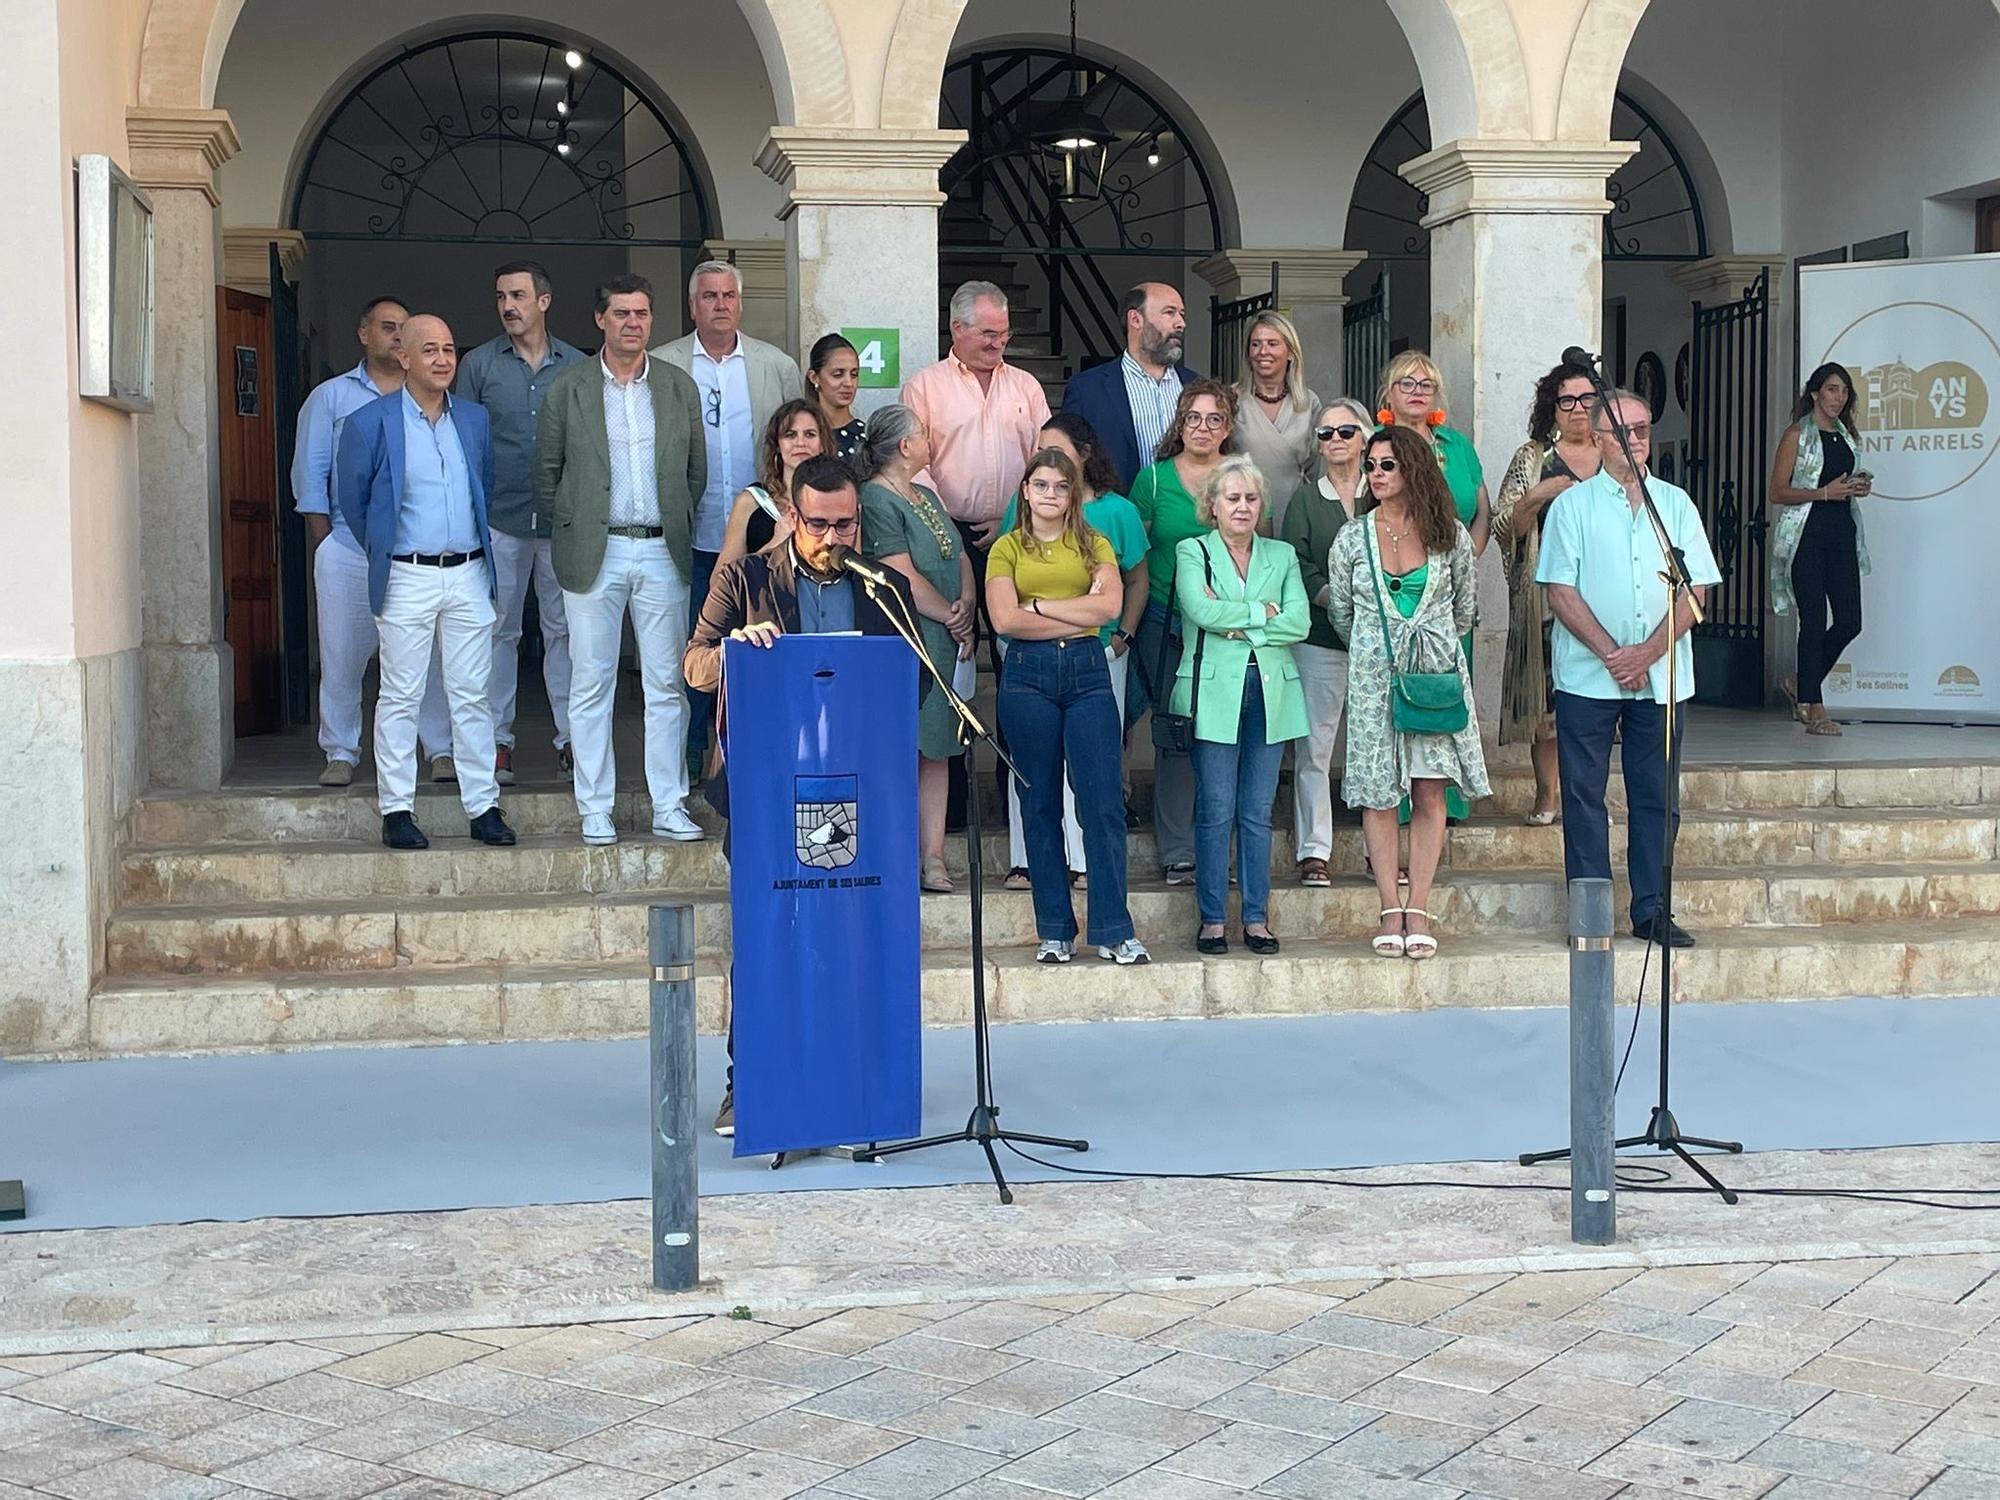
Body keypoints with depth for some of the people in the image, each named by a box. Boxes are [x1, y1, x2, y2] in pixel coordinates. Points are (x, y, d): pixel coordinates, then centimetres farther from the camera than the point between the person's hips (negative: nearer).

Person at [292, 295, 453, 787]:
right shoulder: (330, 397, 11)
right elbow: (310, 477, 8)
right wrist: (325, 545, 1)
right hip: (348, 549, 0)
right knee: (342, 655, 0)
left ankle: (442, 750, 6)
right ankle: (341, 753, 11)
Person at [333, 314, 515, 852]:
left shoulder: (475, 419, 10)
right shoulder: (371, 423, -4)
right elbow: (351, 495, 5)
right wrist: (383, 551, 11)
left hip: (468, 572, 4)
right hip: (406, 579, -3)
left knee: (472, 695, 6)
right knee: (400, 697, 1)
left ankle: (483, 806, 11)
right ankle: (397, 811, 7)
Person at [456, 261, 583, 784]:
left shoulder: (576, 366, 7)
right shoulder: (478, 365, 5)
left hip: (562, 521, 1)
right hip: (499, 520, 0)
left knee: (563, 628, 4)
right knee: (498, 630, 3)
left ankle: (571, 736, 11)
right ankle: (498, 740, 10)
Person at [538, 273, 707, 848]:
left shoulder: (680, 388, 8)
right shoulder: (567, 389, 2)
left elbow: (696, 471, 15)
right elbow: (547, 473, 8)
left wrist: (675, 522, 10)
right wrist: (576, 525, 5)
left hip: (662, 552, 2)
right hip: (594, 555, -2)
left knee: (667, 684, 3)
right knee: (592, 685, 1)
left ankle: (669, 807, 10)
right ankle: (595, 811, 8)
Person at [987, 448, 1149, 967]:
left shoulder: (1094, 544, 12)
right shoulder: (1008, 548, 8)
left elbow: (1110, 605, -5)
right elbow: (1005, 619, -6)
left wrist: (1039, 604, -6)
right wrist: (1080, 615, -7)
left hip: (1087, 673, 1)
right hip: (1028, 676, 0)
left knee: (1103, 803, -6)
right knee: (1041, 805, 3)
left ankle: (1113, 930, -3)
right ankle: (1054, 931, 9)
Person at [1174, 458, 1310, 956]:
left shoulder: (1282, 556, 14)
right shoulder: (1192, 552, 6)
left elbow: (1299, 623, 0)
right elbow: (1201, 611, -13)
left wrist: (1238, 626, -9)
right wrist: (1263, 611, -6)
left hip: (1271, 694, 3)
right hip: (1215, 694, -3)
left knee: (1258, 813, 5)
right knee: (1215, 812, -3)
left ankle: (1257, 918, 11)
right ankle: (1212, 919, 4)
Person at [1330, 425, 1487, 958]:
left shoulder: (1450, 535, 1)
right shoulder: (1352, 539, 1)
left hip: (1437, 671, 0)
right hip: (1373, 675, 0)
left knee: (1430, 790, -2)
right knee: (1378, 794, 0)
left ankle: (1419, 910, 3)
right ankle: (1391, 911, 6)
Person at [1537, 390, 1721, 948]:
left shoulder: (1675, 504, 10)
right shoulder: (1573, 505, 3)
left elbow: (1695, 589, 4)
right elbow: (1560, 592, -3)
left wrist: (1649, 651, -9)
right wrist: (1611, 654, -11)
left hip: (1660, 676, 2)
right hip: (1587, 675, -2)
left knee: (1657, 797, 5)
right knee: (1584, 795, 0)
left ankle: (1652, 911, 12)